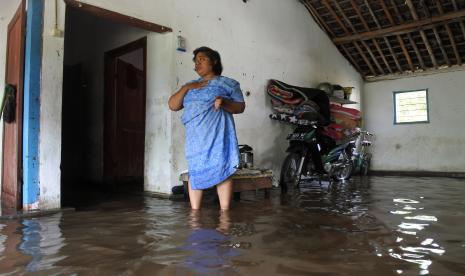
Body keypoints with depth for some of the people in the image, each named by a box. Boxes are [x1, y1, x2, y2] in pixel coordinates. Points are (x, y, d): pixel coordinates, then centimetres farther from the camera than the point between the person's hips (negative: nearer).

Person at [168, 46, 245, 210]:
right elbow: (172, 105, 13)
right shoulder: (190, 86, 21)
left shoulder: (228, 84, 8)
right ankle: (195, 211, 7)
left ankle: (225, 211, -2)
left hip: (218, 135, -4)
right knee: (195, 171, 1)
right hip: (196, 137, 4)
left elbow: (240, 107, 2)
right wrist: (186, 88, 0)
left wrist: (224, 102, -17)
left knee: (222, 170, -7)